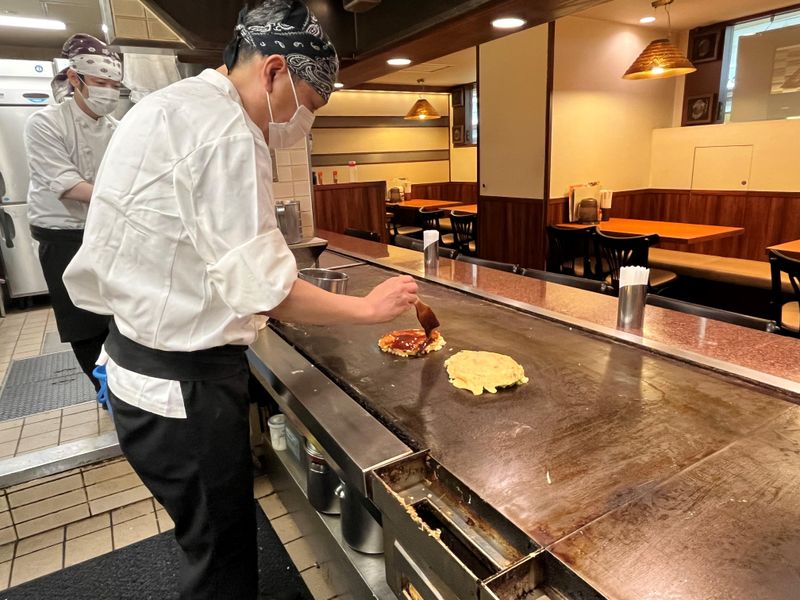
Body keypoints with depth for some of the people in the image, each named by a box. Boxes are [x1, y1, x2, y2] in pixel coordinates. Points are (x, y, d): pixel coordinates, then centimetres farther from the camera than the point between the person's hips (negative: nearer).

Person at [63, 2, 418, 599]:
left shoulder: (175, 105, 11)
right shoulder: (224, 130, -21)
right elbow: (263, 289, -24)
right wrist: (369, 307, -12)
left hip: (142, 357, 10)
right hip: (182, 387, -10)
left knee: (217, 534, 26)